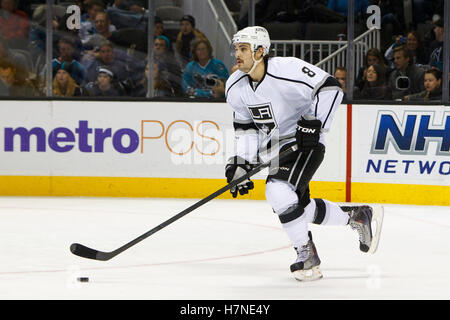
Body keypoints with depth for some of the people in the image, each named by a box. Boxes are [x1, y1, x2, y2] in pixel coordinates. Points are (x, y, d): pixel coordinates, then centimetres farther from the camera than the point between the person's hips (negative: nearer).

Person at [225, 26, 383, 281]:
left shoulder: (288, 70, -22)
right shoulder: (236, 86, -1)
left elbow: (330, 88, -19)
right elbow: (245, 126, 9)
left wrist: (314, 122, -24)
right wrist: (241, 164, 1)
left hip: (304, 143, -8)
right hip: (273, 150, 8)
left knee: (280, 192, -28)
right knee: (299, 207, 11)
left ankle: (307, 255, -13)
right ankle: (358, 216, 33)